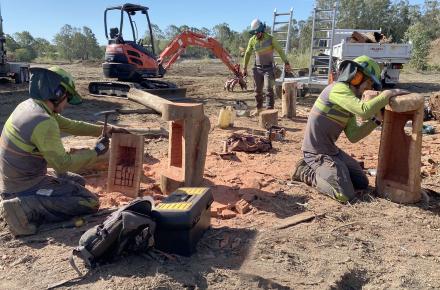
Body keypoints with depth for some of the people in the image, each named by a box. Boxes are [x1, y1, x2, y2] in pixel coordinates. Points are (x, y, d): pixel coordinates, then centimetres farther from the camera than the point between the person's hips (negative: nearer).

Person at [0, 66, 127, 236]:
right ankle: (29, 210, -11)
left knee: (79, 182, 23)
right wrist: (96, 151, -12)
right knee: (90, 202, -8)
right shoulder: (44, 123, -27)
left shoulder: (29, 105, 3)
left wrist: (105, 130, 10)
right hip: (26, 188, -9)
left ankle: (29, 203, 12)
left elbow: (71, 126, 11)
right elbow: (63, 163, -24)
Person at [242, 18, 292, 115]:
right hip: (257, 68, 4)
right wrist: (244, 68, 10)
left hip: (268, 68, -4)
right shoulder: (252, 40, -2)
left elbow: (280, 51, -7)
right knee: (257, 90, 9)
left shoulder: (271, 39, -12)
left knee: (268, 89, -14)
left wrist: (286, 63, -11)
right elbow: (247, 54, 8)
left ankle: (270, 110, -12)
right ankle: (259, 108, 25)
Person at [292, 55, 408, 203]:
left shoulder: (350, 102, 12)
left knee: (362, 183, 14)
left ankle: (319, 170, 17)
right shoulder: (339, 89, -17)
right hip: (317, 152, -10)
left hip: (332, 150, 10)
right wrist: (389, 93, -21)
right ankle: (306, 171, -1)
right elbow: (364, 111, -34)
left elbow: (353, 136, 5)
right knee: (346, 195, -17)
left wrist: (375, 119, -3)